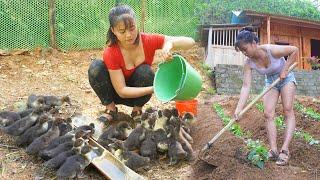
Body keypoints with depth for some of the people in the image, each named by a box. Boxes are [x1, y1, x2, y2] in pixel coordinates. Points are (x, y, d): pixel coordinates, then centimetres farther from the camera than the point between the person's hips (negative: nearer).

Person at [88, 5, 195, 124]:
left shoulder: (149, 40, -22)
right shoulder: (110, 53, -26)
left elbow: (190, 42, -23)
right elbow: (122, 91, -26)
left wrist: (169, 44, -45)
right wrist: (154, 89, -37)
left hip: (140, 95, 2)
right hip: (118, 94, -1)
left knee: (145, 71, -31)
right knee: (96, 67, -28)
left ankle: (137, 110, -5)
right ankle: (110, 108, -8)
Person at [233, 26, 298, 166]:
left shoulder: (272, 50, -33)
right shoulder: (248, 63, -21)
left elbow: (295, 50, -20)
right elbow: (246, 86, -24)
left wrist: (285, 69, -23)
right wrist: (239, 108, -34)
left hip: (286, 78, -4)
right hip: (270, 81, 4)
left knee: (288, 110, -14)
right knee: (268, 114, -7)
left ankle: (285, 149, -16)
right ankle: (273, 150, -7)